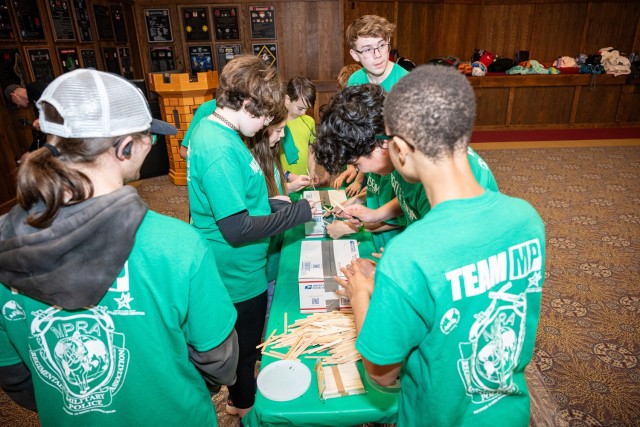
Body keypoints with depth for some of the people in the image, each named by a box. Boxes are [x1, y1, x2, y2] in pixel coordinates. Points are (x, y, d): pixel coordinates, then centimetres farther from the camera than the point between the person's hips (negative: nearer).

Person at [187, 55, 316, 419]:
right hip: (240, 276, -10)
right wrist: (301, 212, -24)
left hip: (238, 271, 10)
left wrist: (280, 204, 4)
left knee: (245, 343, 31)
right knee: (247, 347, 18)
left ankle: (241, 396, 56)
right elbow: (237, 229, -30)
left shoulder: (211, 128, 2)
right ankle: (246, 405, 46)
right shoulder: (221, 150, -30)